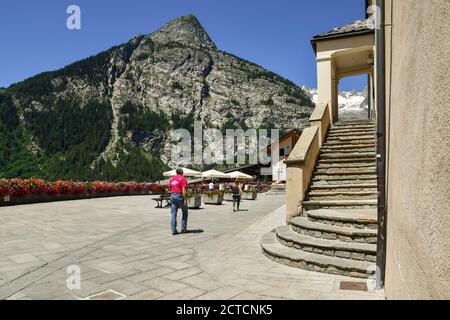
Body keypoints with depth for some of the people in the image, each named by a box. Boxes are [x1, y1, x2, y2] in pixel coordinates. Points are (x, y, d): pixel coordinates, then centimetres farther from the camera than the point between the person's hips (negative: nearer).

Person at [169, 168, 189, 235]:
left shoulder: (171, 179, 14)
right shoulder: (183, 179, -5)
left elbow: (170, 189, 16)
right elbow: (184, 190, -14)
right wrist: (185, 200, -16)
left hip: (172, 196, 5)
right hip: (180, 196, -5)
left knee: (173, 214, 5)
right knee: (184, 212, 13)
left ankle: (173, 230, 2)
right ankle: (183, 228, 11)